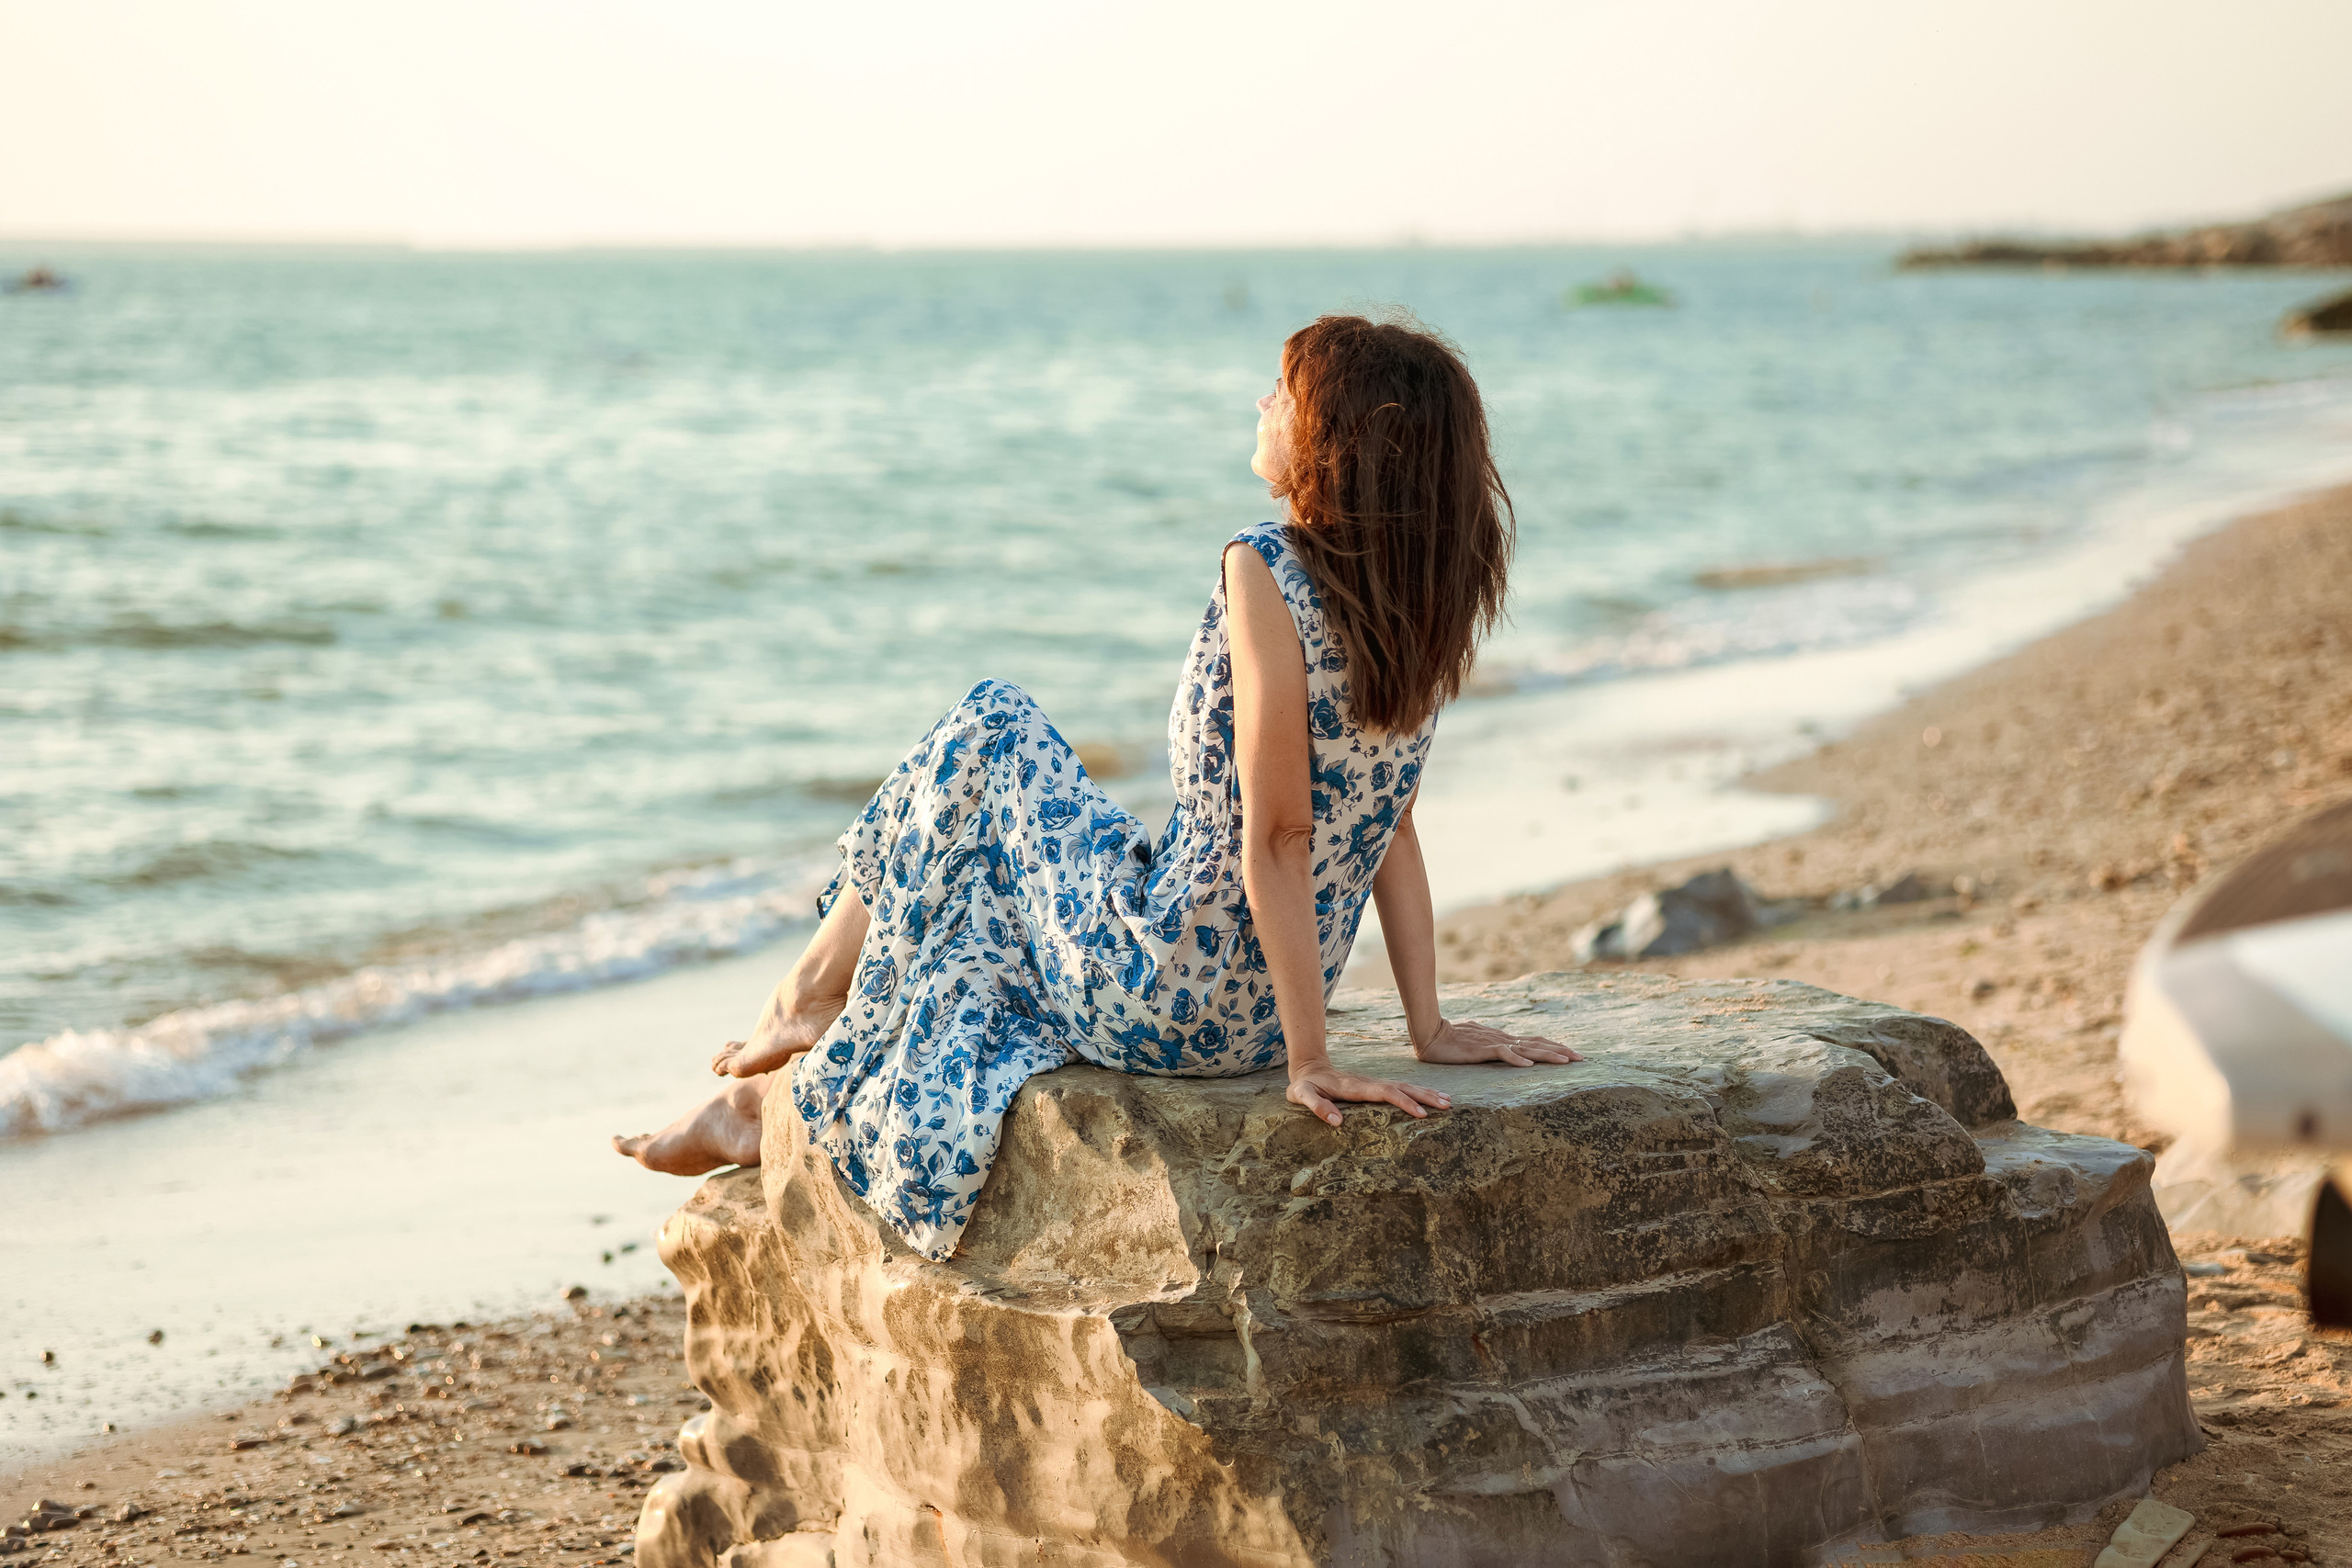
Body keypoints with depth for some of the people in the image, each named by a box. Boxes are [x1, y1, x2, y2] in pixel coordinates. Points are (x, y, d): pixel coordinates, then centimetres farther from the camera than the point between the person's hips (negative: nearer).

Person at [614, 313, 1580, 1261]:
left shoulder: (1267, 574, -21)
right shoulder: (1418, 602, 3)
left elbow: (1276, 838, -23)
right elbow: (1390, 826, 6)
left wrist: (1311, 1060, -19)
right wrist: (1428, 1027, 11)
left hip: (1169, 994, -8)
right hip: (1255, 1016, 8)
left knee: (990, 737, 11)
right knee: (988, 884, 26)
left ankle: (816, 991, 26)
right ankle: (771, 1103, 38)